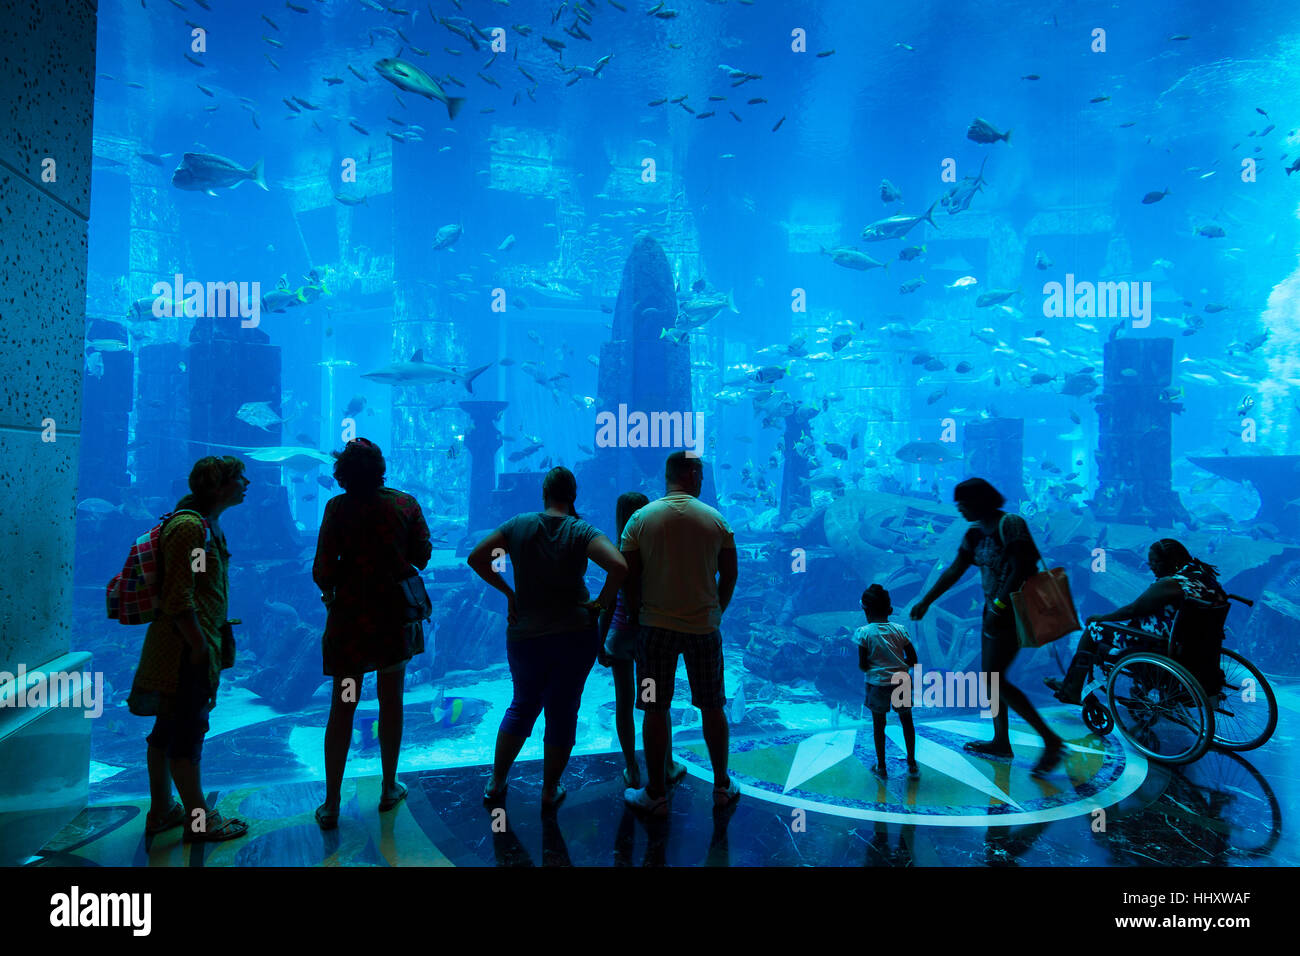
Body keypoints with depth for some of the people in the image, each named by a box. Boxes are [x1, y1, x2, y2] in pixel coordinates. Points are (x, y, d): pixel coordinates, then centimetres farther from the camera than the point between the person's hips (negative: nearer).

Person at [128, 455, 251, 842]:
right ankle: (199, 821, 10)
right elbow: (178, 597, -22)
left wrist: (217, 632, 22)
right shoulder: (189, 526, -18)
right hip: (187, 643, -11)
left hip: (193, 640, 11)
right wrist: (199, 645, -20)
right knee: (188, 729, -1)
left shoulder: (208, 524, 14)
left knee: (169, 727, 17)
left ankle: (161, 811, 30)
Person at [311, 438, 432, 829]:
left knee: (342, 708, 7)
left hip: (350, 615, -1)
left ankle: (331, 805, 12)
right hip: (396, 613, 2)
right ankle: (389, 788, 26)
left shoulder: (338, 507, -9)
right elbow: (422, 555, 0)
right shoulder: (406, 503, -4)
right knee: (391, 700, 16)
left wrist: (328, 592, 9)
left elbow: (322, 570, -11)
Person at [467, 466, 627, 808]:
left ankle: (495, 783, 30)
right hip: (575, 635, -2)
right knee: (562, 712, 13)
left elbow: (476, 558, -1)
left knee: (523, 705, 22)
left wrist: (508, 591, 6)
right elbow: (619, 566, -24)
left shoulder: (519, 525, -2)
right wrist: (601, 603, -10)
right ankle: (550, 791, 25)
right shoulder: (582, 532, -9)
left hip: (524, 636, 2)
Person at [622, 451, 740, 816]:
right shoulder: (715, 520, -1)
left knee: (655, 710, 7)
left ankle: (656, 795, 16)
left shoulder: (640, 519, -4)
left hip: (656, 625, -1)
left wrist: (637, 614, 10)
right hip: (703, 626, 1)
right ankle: (722, 787, 27)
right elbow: (729, 575, 4)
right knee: (712, 708, 15)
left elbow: (628, 576, -4)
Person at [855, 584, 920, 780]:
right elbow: (913, 660, -1)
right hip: (901, 683, 2)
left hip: (878, 685, -2)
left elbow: (863, 665, -11)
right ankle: (912, 765, 25)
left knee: (878, 725, 12)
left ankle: (881, 767, 21)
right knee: (906, 722, 18)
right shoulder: (899, 629, -3)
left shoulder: (864, 633, -11)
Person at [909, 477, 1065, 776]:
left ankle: (1050, 740, -3)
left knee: (995, 680, -11)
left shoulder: (1011, 524, -15)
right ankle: (1001, 742, 24)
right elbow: (954, 571, 13)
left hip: (1013, 612, -9)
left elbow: (1019, 570, -21)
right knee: (990, 677, 12)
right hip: (995, 611, 9)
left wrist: (999, 606, -25)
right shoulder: (975, 533, 10)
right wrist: (925, 602, 12)